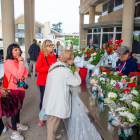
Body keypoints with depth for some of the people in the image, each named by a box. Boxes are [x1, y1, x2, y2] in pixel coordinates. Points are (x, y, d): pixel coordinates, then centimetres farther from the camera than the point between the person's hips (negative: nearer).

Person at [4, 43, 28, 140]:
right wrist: (21, 62, -22)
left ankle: (18, 124, 44)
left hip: (21, 88, 8)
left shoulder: (18, 61, 9)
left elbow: (25, 72, 9)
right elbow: (18, 74, -28)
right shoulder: (9, 62, -20)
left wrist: (23, 77, -12)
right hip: (14, 90, -8)